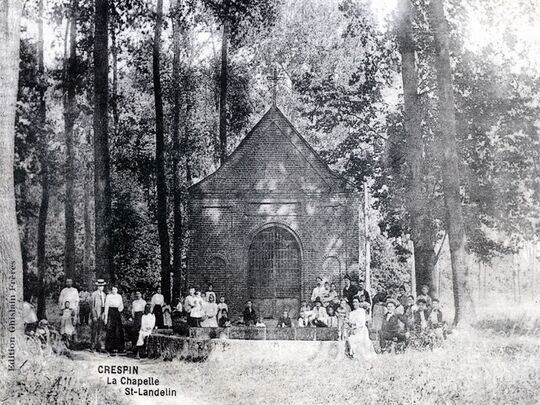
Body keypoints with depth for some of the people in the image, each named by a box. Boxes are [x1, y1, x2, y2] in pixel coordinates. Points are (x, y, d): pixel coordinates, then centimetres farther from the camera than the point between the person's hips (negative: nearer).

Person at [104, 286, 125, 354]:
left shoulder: (119, 296, 12)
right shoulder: (108, 296, -1)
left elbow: (122, 305, 18)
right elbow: (106, 306, -3)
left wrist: (121, 308, -7)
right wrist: (106, 317, -8)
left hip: (117, 313, 4)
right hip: (111, 313, -4)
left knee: (119, 330, 0)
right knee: (111, 330, -6)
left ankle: (118, 347, 6)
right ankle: (110, 348, -2)